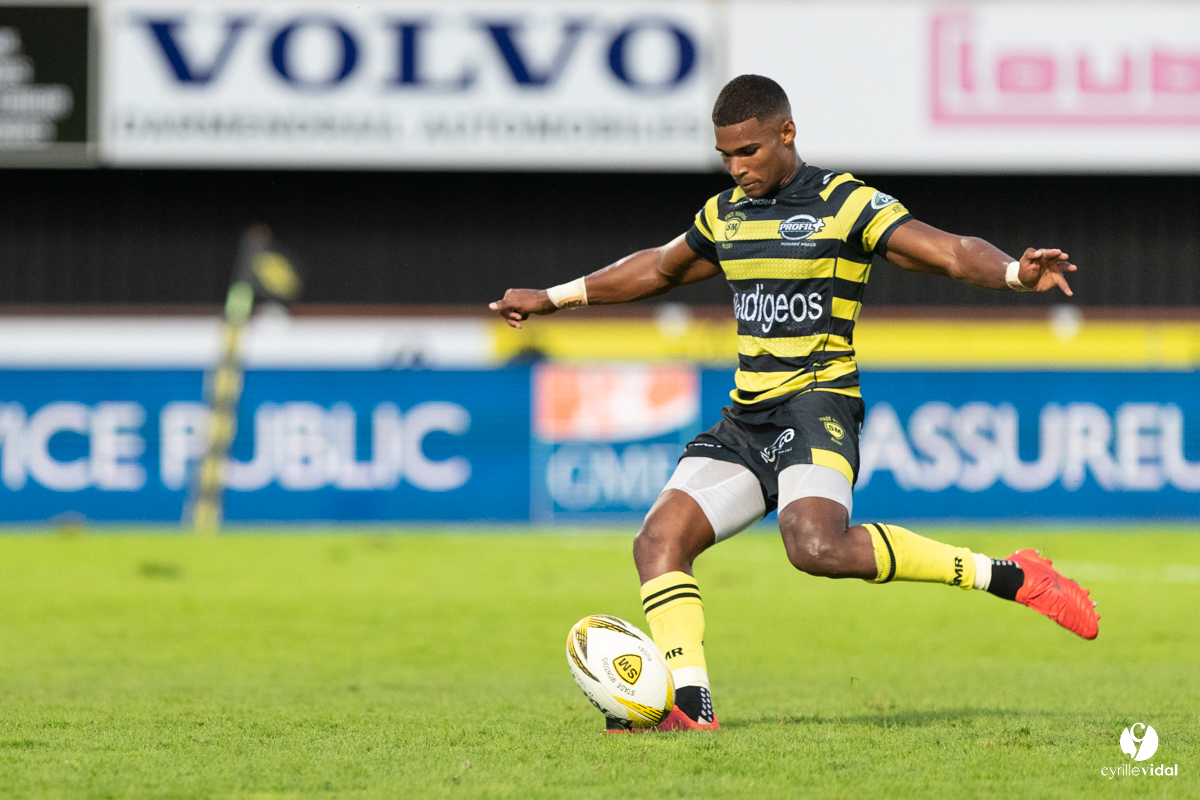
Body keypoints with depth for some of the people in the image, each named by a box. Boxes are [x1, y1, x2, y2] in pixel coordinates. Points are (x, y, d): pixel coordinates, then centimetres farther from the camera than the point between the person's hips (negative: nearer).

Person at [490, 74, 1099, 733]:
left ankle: (1009, 576, -25)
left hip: (817, 406, -7)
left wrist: (1016, 273, -33)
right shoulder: (723, 215, 15)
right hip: (745, 419, 7)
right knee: (659, 540, -10)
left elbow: (952, 253, -13)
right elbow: (659, 268, 34)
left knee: (818, 546, -32)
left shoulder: (846, 204, -5)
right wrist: (554, 298, 40)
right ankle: (691, 705, -11)